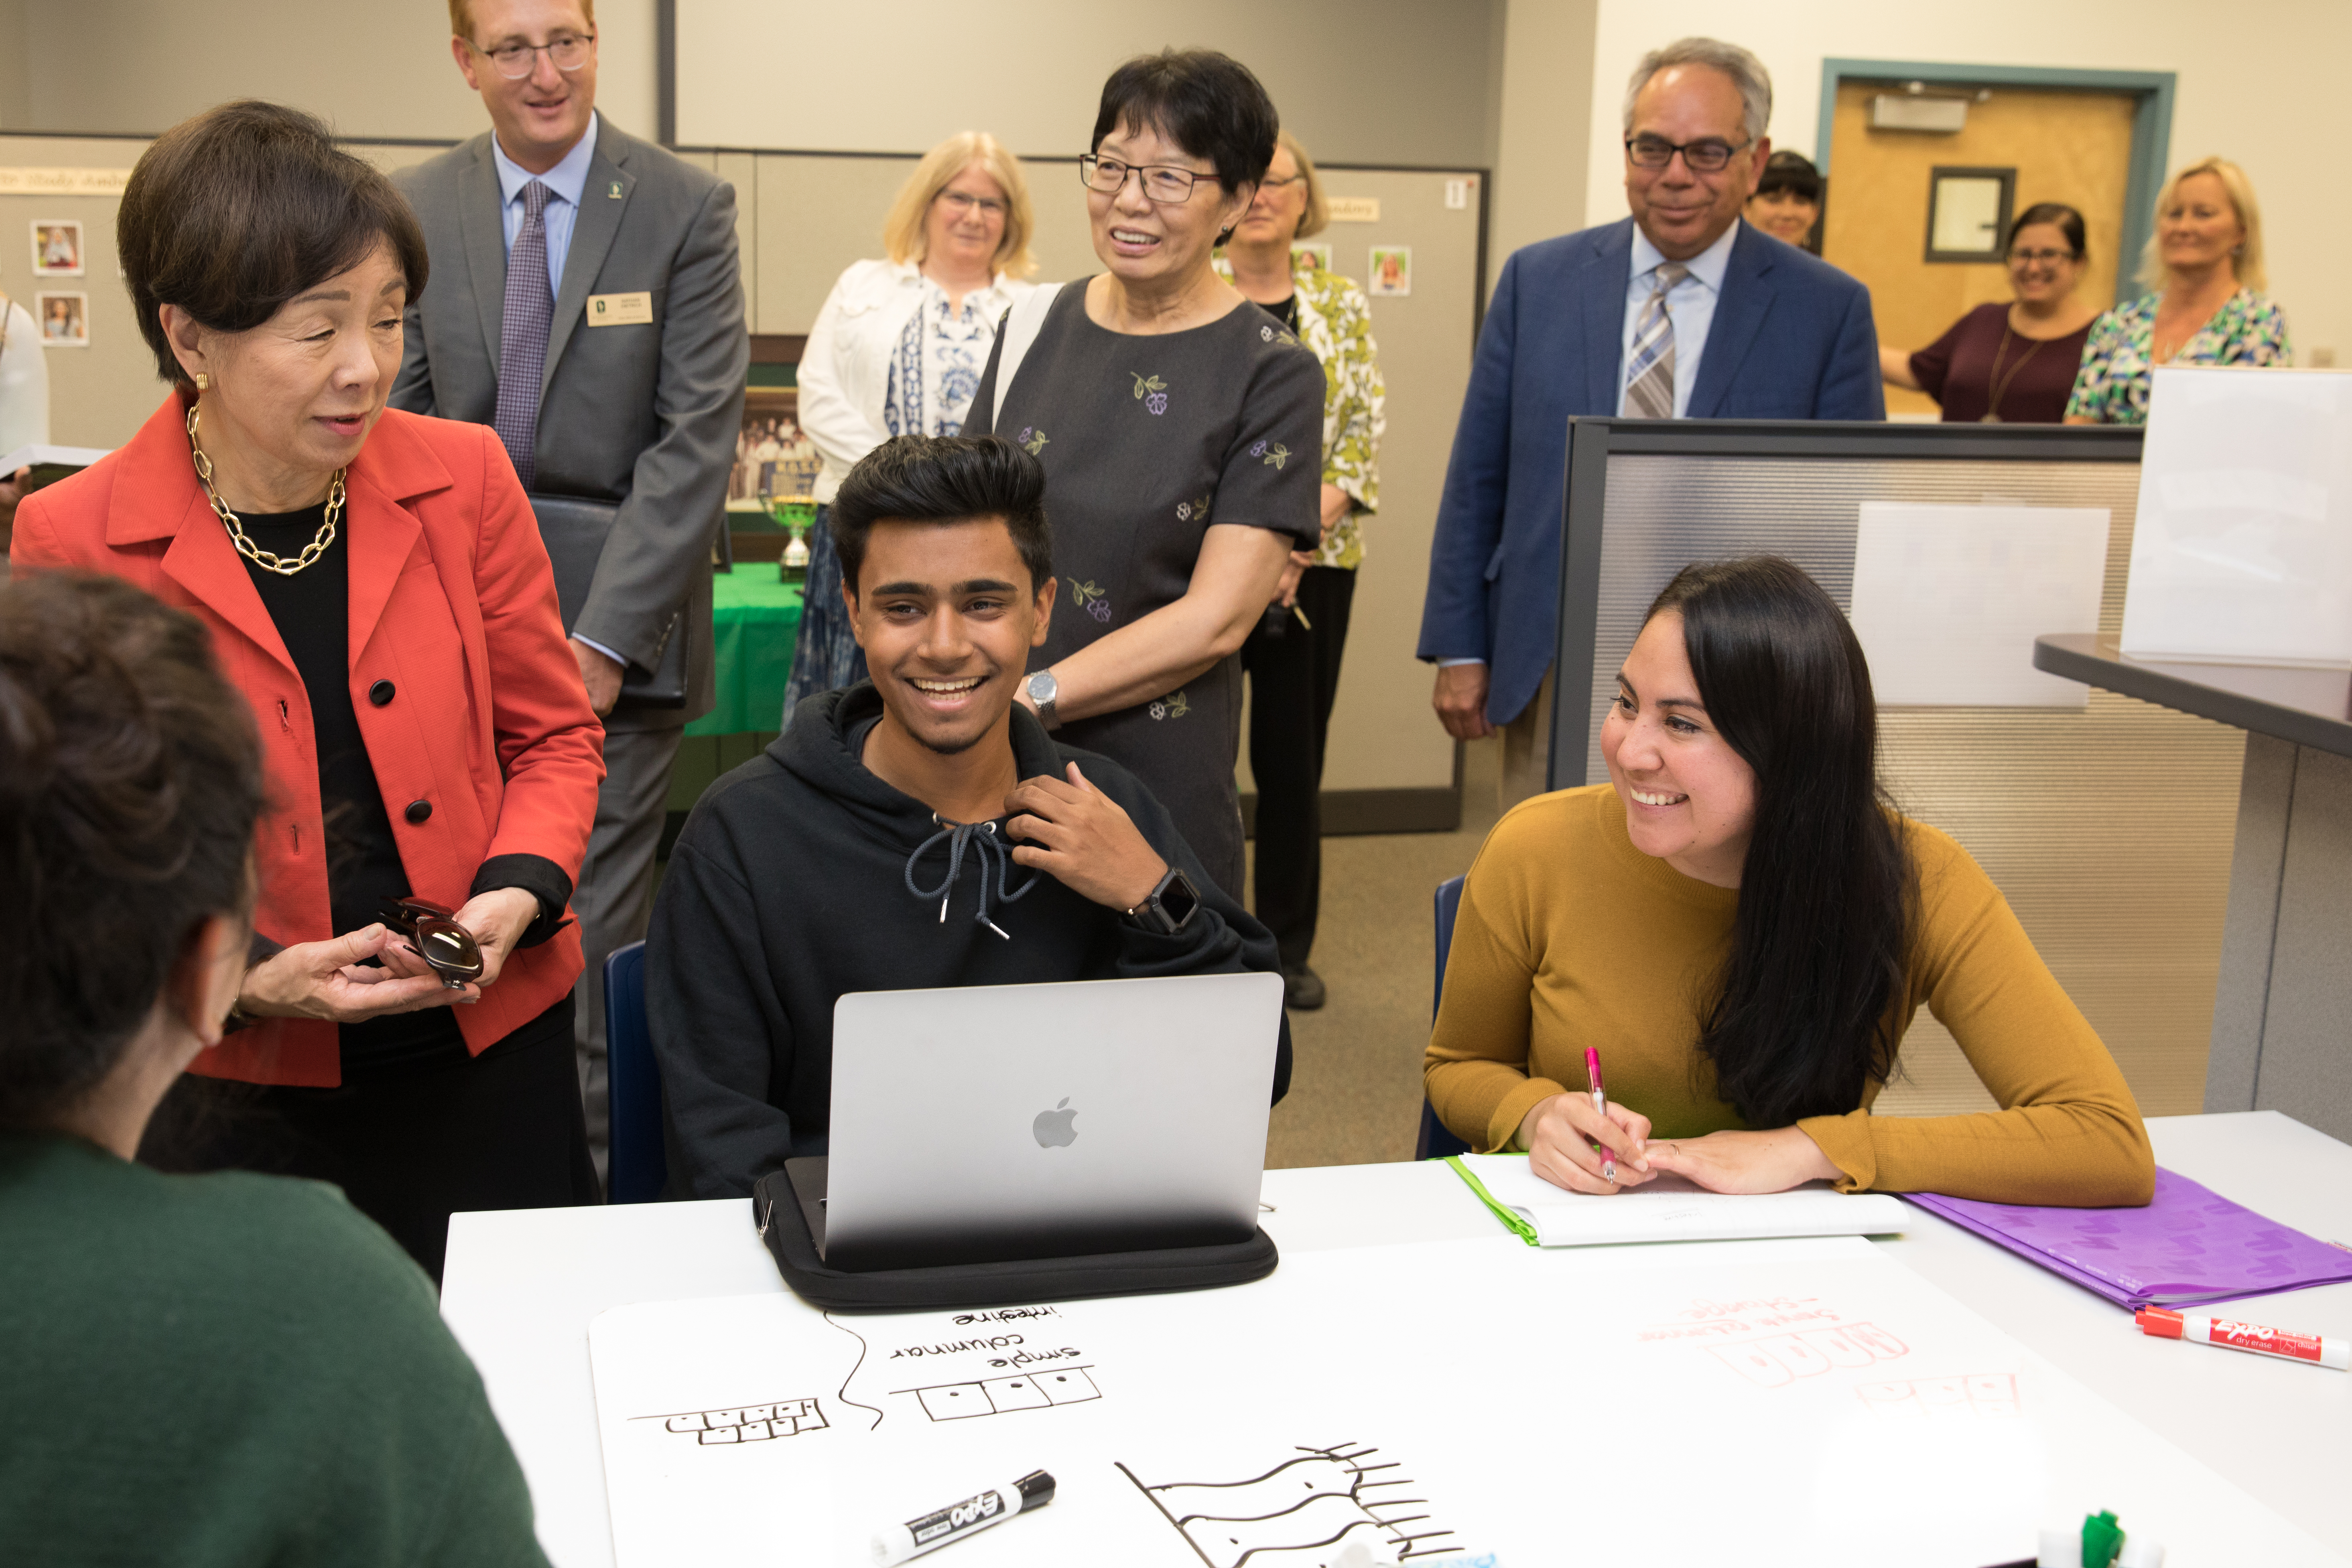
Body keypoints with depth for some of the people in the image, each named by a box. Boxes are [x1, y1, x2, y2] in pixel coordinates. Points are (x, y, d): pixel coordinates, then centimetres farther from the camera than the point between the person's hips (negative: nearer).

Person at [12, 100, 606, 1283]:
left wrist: (517, 893, -13)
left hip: (490, 1046, 2)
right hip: (242, 1086, -2)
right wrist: (244, 978, -17)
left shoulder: (464, 479, -5)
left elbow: (552, 736, 5)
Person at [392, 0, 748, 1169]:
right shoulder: (414, 210, 6)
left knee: (589, 934, -1)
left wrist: (605, 636, -15)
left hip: (616, 635, -3)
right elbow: (400, 422, 9)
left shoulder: (685, 208, -4)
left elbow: (699, 436, -9)